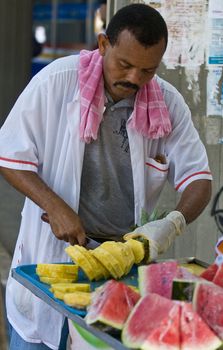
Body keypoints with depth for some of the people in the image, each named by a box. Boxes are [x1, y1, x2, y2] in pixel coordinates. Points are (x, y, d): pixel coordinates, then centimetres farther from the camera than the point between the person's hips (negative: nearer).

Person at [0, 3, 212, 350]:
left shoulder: (169, 103, -4)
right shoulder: (56, 81, -12)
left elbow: (198, 178, -2)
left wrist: (174, 223, -23)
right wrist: (56, 208, -20)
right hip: (52, 252, -2)